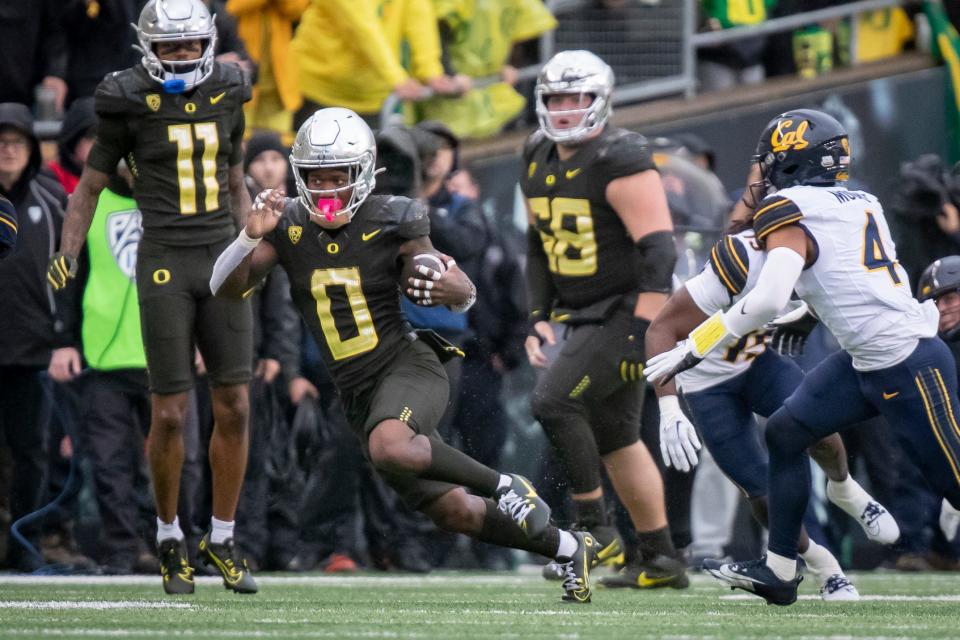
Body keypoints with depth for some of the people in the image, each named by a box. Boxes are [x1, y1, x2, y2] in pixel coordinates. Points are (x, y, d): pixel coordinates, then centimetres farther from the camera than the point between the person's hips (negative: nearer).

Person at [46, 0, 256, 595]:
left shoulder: (226, 97, 8)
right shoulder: (130, 104, -4)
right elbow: (90, 186, 4)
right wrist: (68, 253, -7)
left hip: (222, 257, 4)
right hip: (165, 261, -4)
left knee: (235, 407, 0)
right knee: (170, 413, -3)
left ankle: (222, 540, 13)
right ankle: (170, 536, 16)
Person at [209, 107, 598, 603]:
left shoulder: (389, 224, -9)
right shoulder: (289, 226, -1)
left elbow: (467, 299, -1)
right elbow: (225, 287, -6)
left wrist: (448, 286, -25)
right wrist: (251, 236, -23)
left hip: (407, 364, -4)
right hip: (356, 394, 4)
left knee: (389, 448, -38)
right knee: (455, 513, 5)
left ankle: (505, 486, -17)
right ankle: (568, 548, 27)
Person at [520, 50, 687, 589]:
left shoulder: (620, 161, -18)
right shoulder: (540, 160, 9)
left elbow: (658, 248, -22)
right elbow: (540, 246, 20)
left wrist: (643, 330, -25)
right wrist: (539, 318, 12)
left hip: (626, 313, -9)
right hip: (585, 318, 9)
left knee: (555, 403, -20)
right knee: (614, 437, 12)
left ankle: (595, 530, -9)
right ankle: (661, 559, 20)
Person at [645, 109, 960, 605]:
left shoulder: (791, 213, -13)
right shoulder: (861, 203, 10)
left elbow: (768, 298, -27)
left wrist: (692, 349, -22)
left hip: (909, 365, -9)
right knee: (785, 434, 10)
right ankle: (779, 572, 14)